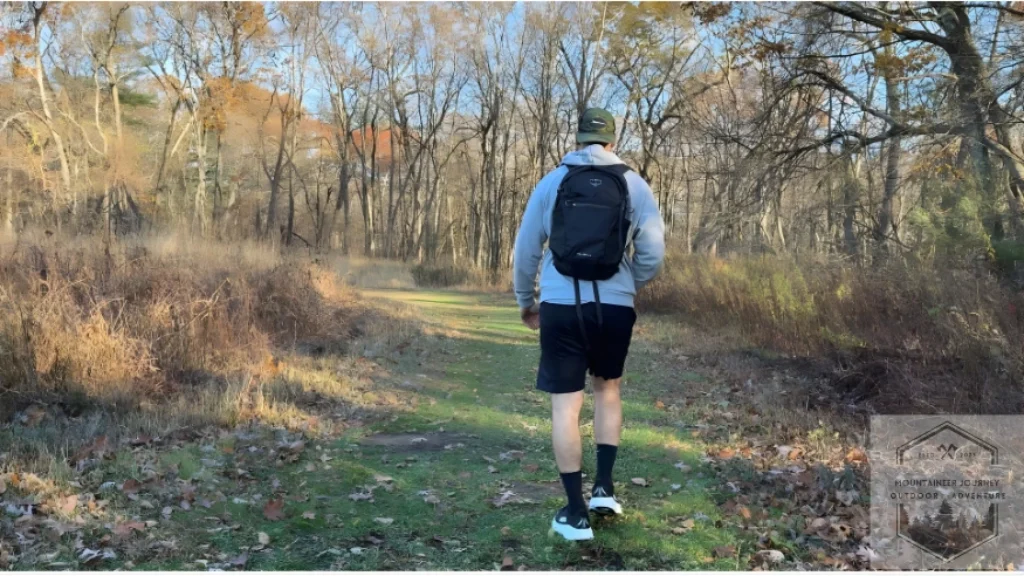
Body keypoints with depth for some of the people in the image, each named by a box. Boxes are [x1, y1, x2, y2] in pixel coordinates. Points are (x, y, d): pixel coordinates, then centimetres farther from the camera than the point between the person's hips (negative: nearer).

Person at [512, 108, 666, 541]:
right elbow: (653, 252, 2)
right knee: (607, 388, 23)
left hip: (561, 306, -1)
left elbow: (526, 249, 8)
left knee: (566, 404, 4)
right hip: (614, 307, 1)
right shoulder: (633, 184, 5)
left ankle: (576, 513, 8)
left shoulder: (552, 182, 6)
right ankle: (604, 488, 20)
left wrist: (525, 301, 22)